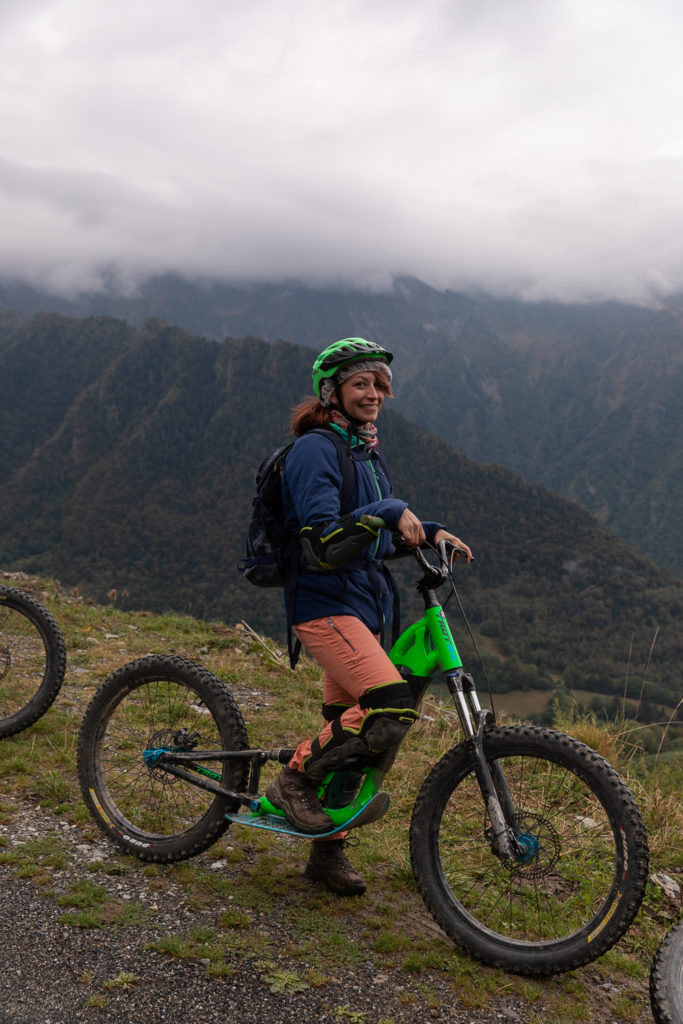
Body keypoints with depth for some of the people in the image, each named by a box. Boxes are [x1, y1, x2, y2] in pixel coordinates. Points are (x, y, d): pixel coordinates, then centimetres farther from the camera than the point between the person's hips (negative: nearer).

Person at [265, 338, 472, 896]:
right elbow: (324, 541, -22)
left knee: (349, 730, 11)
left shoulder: (367, 452, 17)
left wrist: (431, 532, 8)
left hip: (366, 604, 9)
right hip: (325, 604, -9)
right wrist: (388, 511, -32)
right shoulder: (315, 450, -11)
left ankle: (328, 851, 26)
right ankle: (295, 779, -4)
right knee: (393, 708, -24)